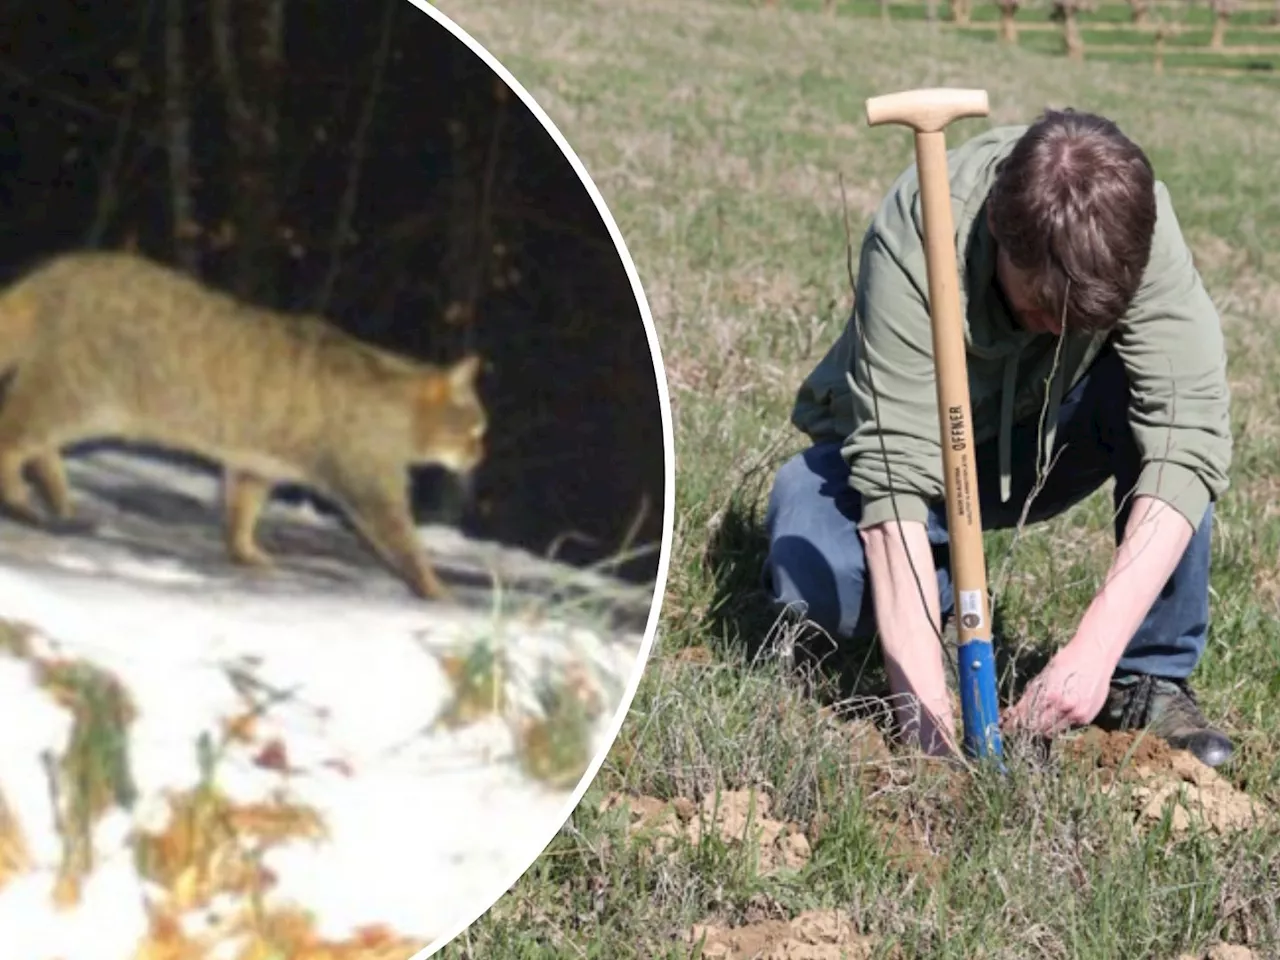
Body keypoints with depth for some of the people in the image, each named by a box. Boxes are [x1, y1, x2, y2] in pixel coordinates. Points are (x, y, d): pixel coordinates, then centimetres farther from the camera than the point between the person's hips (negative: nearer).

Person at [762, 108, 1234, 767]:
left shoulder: (1135, 224, -28)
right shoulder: (915, 238, -35)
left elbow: (1187, 432, -34)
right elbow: (896, 471, -38)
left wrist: (1095, 649, -44)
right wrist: (926, 711, -45)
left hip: (1042, 438, 2)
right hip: (897, 444, -2)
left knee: (1172, 383, -29)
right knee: (816, 583, -33)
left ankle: (1151, 676, -15)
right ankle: (940, 577, 3)